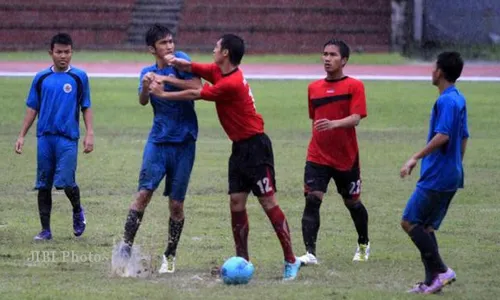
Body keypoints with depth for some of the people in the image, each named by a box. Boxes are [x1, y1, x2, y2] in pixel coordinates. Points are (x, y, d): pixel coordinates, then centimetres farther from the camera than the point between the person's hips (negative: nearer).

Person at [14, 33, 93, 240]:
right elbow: (32, 108, 12)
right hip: (45, 136, 3)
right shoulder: (41, 78, 8)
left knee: (65, 182, -13)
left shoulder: (79, 77, 3)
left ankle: (78, 211, 17)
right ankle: (45, 229, 11)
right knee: (44, 185, 4)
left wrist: (89, 134, -3)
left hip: (68, 137, -3)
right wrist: (22, 136, 8)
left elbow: (86, 107, 6)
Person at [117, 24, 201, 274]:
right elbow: (143, 101, -10)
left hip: (184, 143, -2)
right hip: (158, 140, 2)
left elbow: (197, 87, -18)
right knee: (144, 192, -11)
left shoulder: (180, 60, -3)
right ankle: (126, 247, -8)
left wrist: (167, 79, -23)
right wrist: (145, 86, -30)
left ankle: (170, 256, 16)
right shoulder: (148, 72, 7)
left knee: (176, 203, 2)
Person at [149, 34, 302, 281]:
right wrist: (174, 61, -11)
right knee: (236, 202, 5)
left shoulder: (231, 84, -22)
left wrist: (164, 94, -3)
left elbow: (195, 94, -15)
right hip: (240, 147, 9)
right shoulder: (218, 72, 6)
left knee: (268, 203, -9)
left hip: (255, 146, -9)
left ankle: (291, 261, -6)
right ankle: (243, 260, 9)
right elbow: (190, 68, 12)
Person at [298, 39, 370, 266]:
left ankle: (363, 245, 38)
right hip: (317, 157, 2)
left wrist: (333, 124, -36)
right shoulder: (314, 88, 7)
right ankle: (310, 253, -19)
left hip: (346, 158, -2)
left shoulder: (354, 86, -6)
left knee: (352, 202, 13)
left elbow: (355, 118, -19)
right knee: (312, 200, -15)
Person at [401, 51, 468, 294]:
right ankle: (433, 281, 10)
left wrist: (416, 158, -25)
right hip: (452, 175, 10)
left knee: (409, 222, -6)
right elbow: (464, 137, 20)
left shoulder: (445, 101, -16)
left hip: (437, 177, -10)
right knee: (425, 227, 13)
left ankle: (440, 270, -8)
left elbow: (442, 136, -27)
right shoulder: (459, 99, 13)